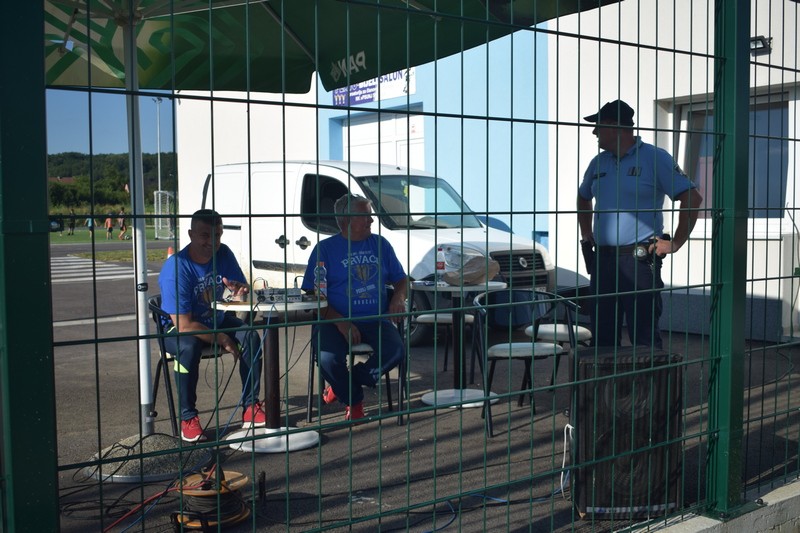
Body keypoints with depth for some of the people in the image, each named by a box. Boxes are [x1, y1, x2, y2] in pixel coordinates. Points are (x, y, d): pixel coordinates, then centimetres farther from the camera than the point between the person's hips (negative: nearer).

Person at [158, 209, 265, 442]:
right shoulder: (176, 267, -25)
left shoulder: (223, 254, -6)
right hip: (179, 329, -5)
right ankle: (188, 418, -22)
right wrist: (221, 339, -22)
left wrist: (240, 289, -28)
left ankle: (250, 408, -12)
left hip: (216, 322, 6)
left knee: (250, 336, -20)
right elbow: (183, 325, -25)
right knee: (189, 348, -37)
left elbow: (244, 288, -1)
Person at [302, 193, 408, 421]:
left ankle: (343, 386, -3)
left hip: (375, 320, 3)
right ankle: (353, 401, 2)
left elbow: (401, 280, 22)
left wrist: (398, 298, -3)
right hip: (335, 322, -3)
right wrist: (340, 323, -15)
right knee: (329, 359, -32)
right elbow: (312, 294, -2)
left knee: (396, 352, -26)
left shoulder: (380, 244, 15)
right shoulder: (325, 248, 4)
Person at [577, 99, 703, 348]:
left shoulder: (655, 158, -5)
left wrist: (675, 243, -12)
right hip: (602, 260, 6)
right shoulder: (599, 162, 14)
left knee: (644, 338, -3)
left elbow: (692, 198, -10)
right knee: (602, 336, 11)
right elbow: (583, 198, 32)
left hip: (639, 261, -6)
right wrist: (586, 235, 21)